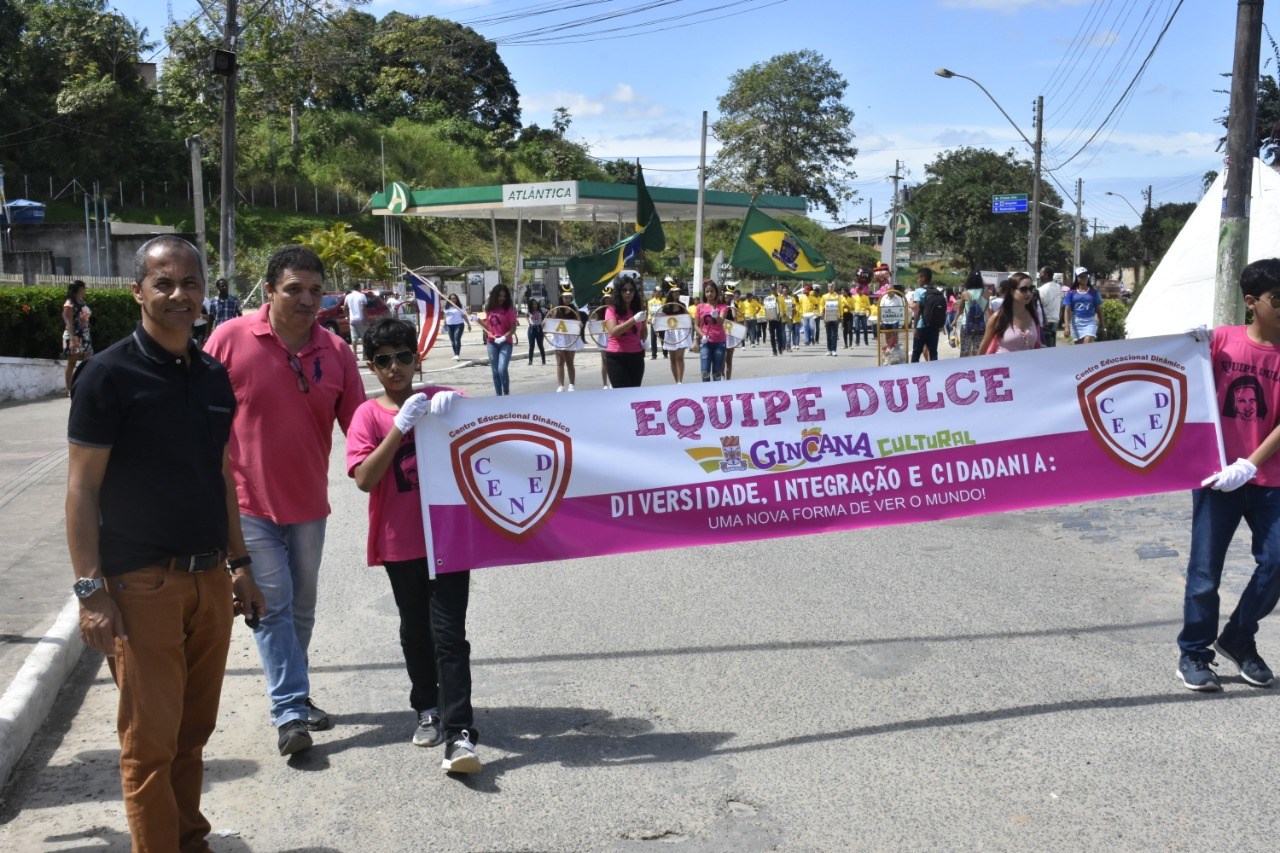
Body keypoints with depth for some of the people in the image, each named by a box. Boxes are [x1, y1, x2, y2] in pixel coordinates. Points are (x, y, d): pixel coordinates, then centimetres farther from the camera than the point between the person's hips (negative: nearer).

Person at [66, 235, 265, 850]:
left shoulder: (213, 375, 11)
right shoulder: (109, 374, -8)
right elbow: (82, 487, -9)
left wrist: (238, 565, 17)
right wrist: (90, 590, -14)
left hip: (209, 578, 6)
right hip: (142, 583, -6)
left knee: (193, 731, 15)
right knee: (151, 741, -1)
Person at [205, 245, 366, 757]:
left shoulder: (336, 352, -1)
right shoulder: (230, 339, -10)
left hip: (308, 503, 4)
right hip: (249, 502, -4)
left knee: (302, 607, 15)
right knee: (273, 605, -4)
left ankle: (294, 696, 31)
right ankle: (289, 712, 1)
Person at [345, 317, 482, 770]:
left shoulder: (440, 398, 1)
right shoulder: (369, 415, -2)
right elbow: (364, 478, -15)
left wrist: (454, 407, -23)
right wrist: (400, 427, -25)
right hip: (400, 542, 1)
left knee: (449, 632, -6)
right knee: (415, 630, 15)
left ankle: (459, 733, -8)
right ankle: (427, 707, 35)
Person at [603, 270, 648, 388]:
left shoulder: (638, 309, 9)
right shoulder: (611, 310, -5)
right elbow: (613, 332, -20)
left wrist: (644, 341, 5)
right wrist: (634, 319, -27)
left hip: (636, 356, 5)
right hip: (616, 357, -4)